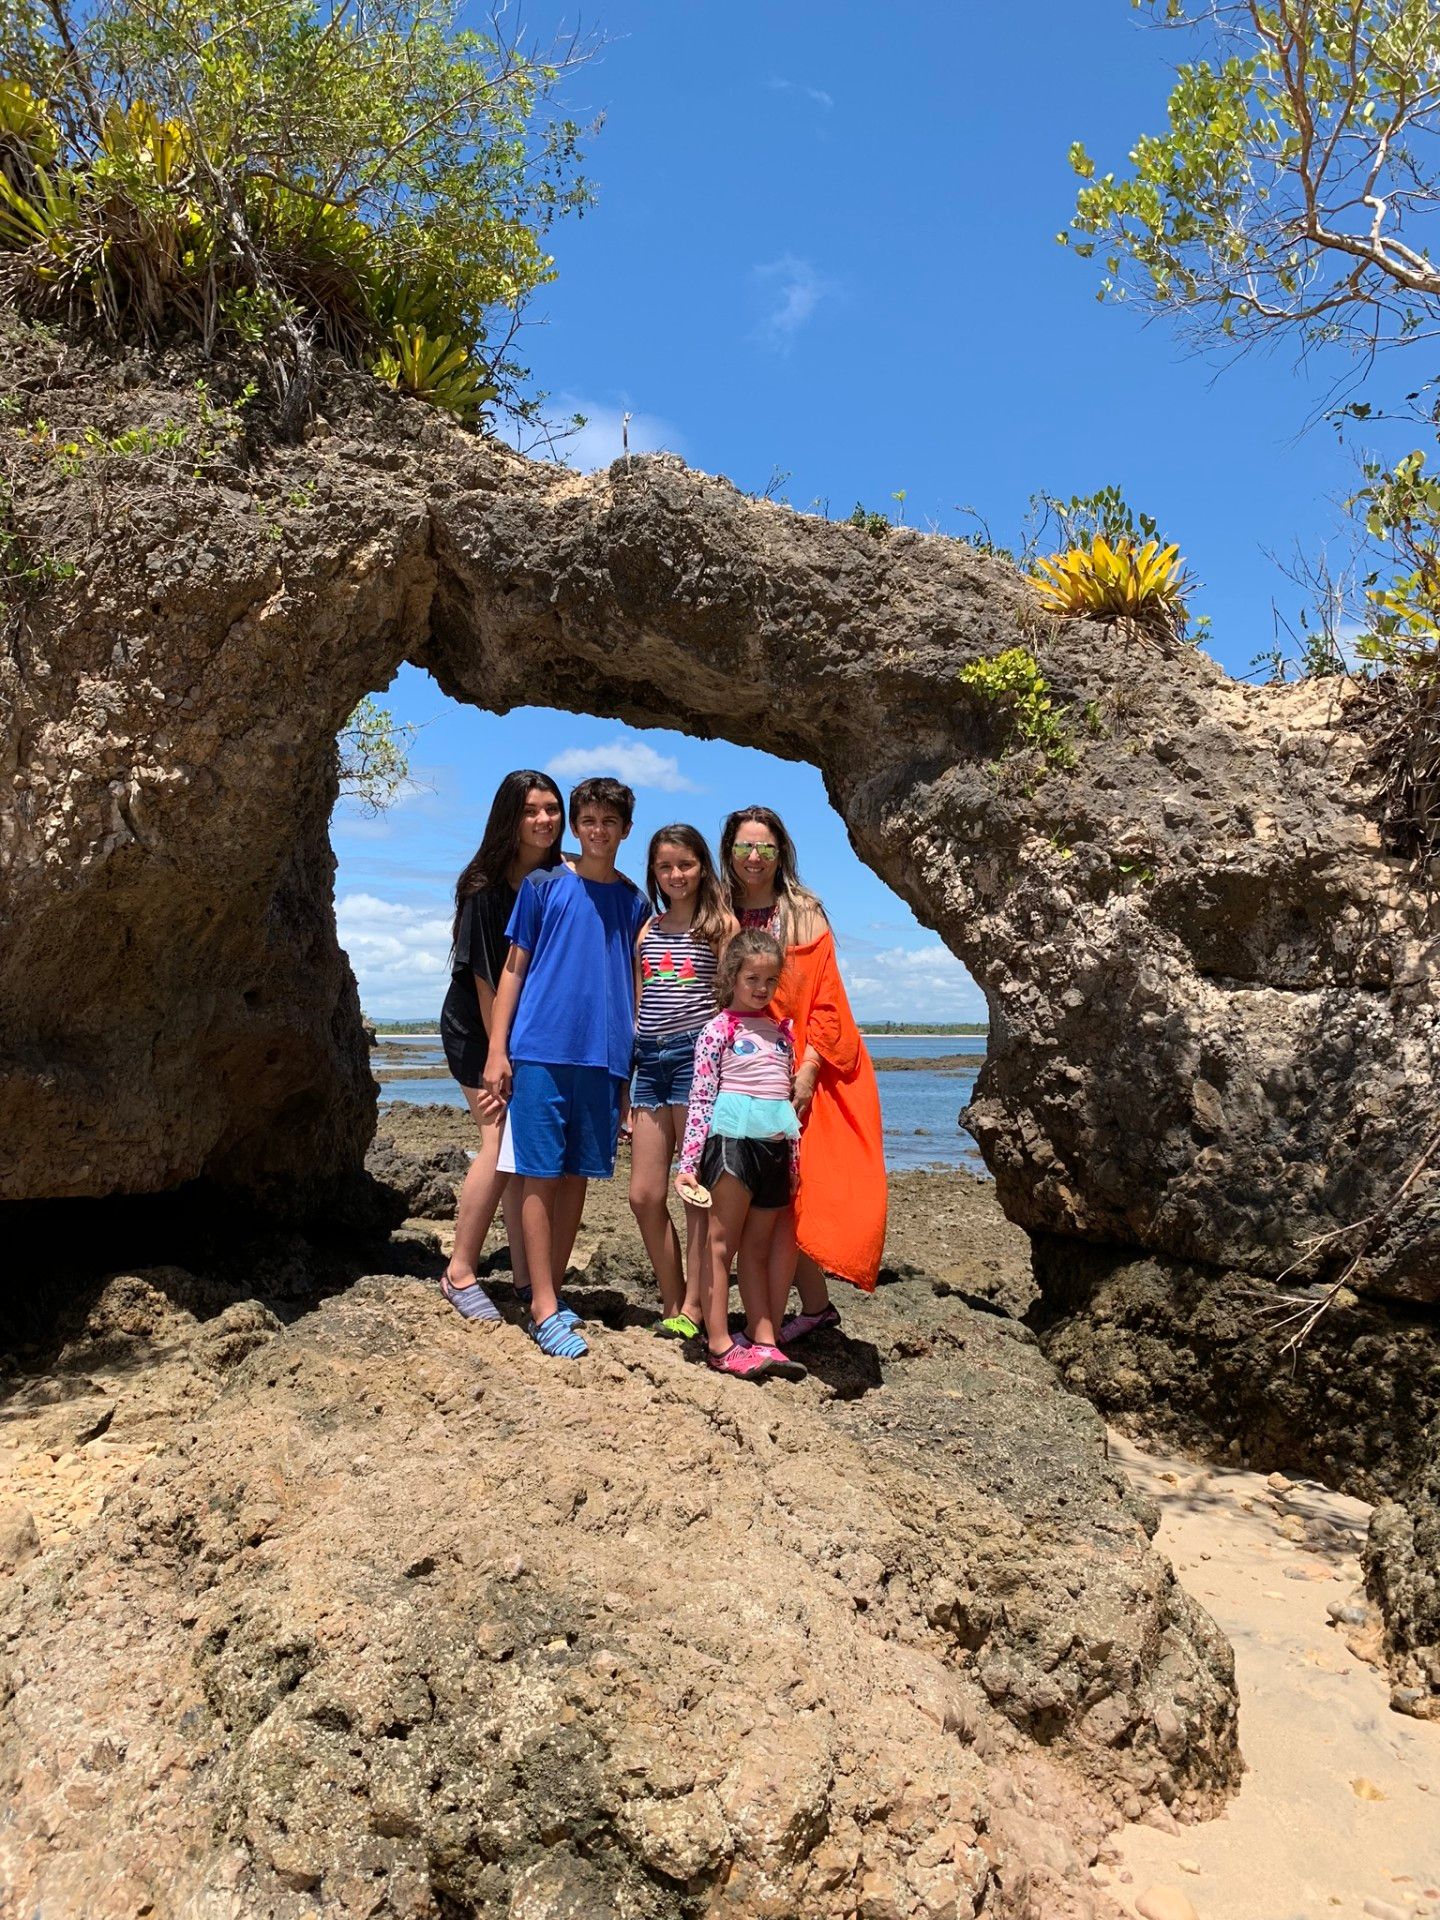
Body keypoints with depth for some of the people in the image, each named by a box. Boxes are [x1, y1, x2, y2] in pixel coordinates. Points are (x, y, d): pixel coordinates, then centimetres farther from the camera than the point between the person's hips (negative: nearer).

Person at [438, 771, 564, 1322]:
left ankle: (526, 1277, 11)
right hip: (476, 1028, -5)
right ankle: (460, 1273, -3)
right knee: (502, 1139, -14)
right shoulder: (487, 888, -16)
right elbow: (484, 974, -16)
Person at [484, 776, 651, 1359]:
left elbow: (635, 987, 15)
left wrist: (632, 1065, 11)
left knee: (576, 1176, 7)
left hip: (604, 1057, 3)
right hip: (541, 1050, -3)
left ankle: (551, 1294, 18)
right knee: (540, 1175, -3)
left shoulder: (635, 902, 13)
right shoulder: (542, 887, 6)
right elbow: (514, 968, 5)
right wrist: (497, 1049, -2)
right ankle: (543, 1307, 1)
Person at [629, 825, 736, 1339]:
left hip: (697, 1053, -5)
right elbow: (636, 1005, 18)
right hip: (649, 1059, 6)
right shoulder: (647, 929, 17)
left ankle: (693, 1308, 7)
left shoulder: (721, 924, 3)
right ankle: (672, 1303, 19)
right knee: (644, 1194, 5)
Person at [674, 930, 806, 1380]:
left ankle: (764, 1342, 12)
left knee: (759, 1247, 10)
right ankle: (719, 1344, 2)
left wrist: (794, 1160, 17)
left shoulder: (781, 1030, 15)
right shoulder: (720, 1029, -2)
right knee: (723, 1242, -1)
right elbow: (700, 1098, -6)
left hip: (776, 1144, 6)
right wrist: (688, 1162, -12)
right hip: (733, 1140, -6)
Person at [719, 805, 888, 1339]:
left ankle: (768, 1323, 2)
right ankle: (816, 1304, 17)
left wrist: (807, 1069, -15)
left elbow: (826, 1002, -4)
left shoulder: (806, 916, 1)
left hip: (799, 1074, -3)